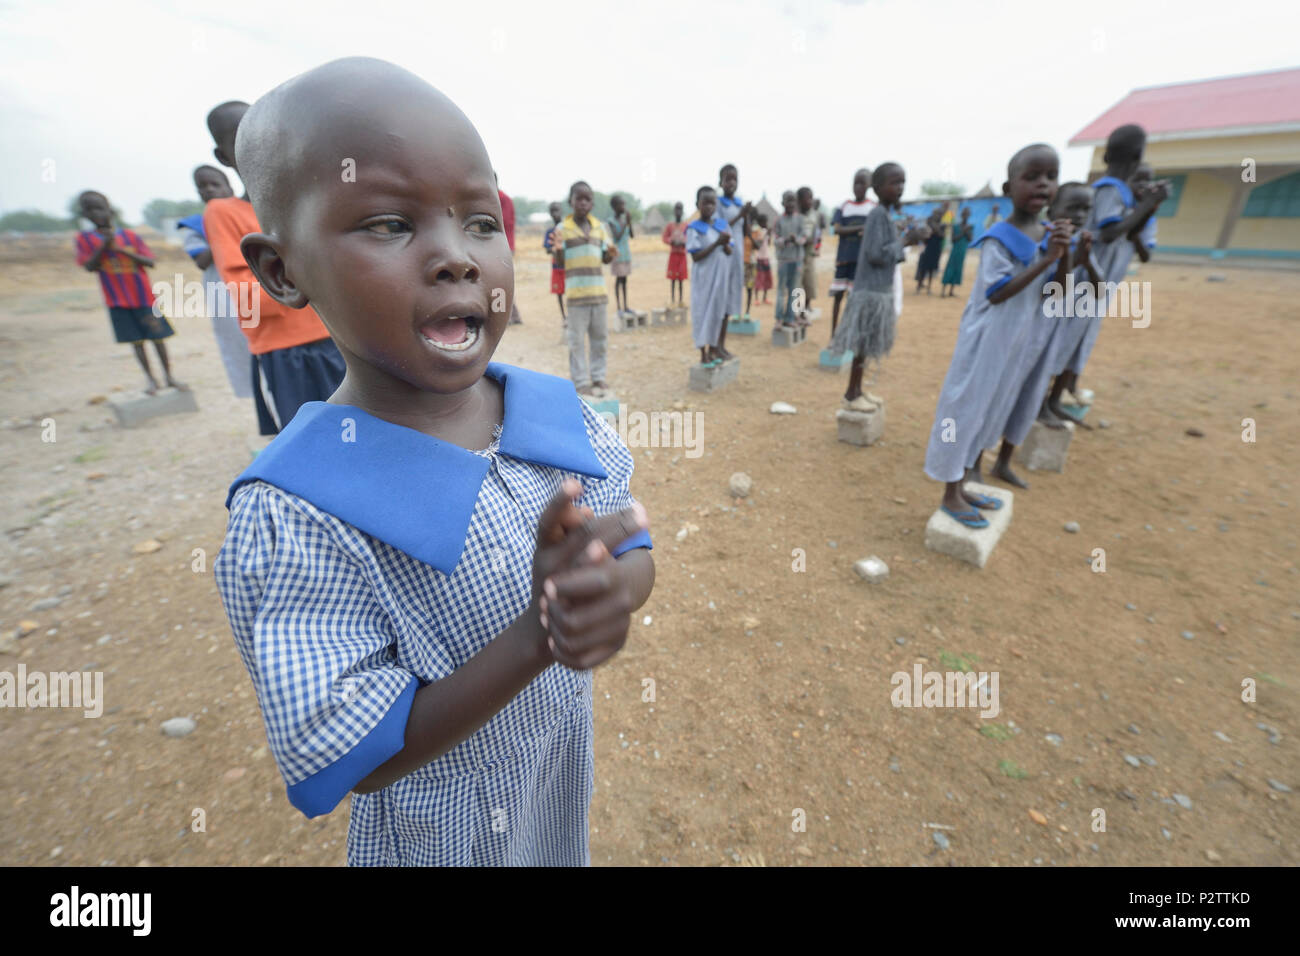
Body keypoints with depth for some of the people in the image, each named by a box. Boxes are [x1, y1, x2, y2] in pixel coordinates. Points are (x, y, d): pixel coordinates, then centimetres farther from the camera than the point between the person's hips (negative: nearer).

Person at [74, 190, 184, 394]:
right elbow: (90, 266, -5)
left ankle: (169, 376, 13)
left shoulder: (130, 235, 2)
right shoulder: (84, 238, 3)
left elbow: (150, 262, -1)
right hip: (117, 300, 0)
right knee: (136, 341, 2)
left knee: (157, 337, 3)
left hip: (144, 297, 0)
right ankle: (151, 380, 9)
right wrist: (105, 245, -15)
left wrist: (123, 250, -14)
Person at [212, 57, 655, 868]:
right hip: (445, 828, -3)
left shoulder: (562, 414, -17)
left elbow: (635, 551, -9)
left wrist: (613, 587, -33)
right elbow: (351, 764, -24)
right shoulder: (296, 519, -29)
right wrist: (535, 636, -39)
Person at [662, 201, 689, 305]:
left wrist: (684, 242, -14)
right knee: (673, 278, -1)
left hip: (682, 254, 1)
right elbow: (665, 238, 0)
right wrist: (672, 241, -17)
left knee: (681, 278, 3)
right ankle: (672, 299, 5)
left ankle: (681, 299, 10)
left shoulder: (686, 226, 3)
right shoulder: (669, 226, 0)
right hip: (673, 254, -1)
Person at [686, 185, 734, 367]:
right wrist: (716, 243, -20)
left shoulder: (722, 224, 7)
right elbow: (695, 257, -14)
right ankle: (703, 354, 6)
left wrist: (726, 244, -17)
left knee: (719, 311, 9)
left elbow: (731, 252, 6)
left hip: (723, 276, 5)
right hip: (705, 278, -5)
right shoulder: (694, 228, -8)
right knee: (704, 313, -1)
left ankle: (714, 349, 21)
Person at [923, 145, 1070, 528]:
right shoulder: (999, 239, -14)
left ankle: (961, 487, 26)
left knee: (990, 415, 13)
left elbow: (1051, 295, 10)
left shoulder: (1049, 235, 7)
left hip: (1017, 343, 8)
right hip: (985, 343, -8)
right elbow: (996, 293, -23)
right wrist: (1046, 260, -24)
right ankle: (950, 495, 9)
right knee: (965, 412, -2)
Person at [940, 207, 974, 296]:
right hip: (954, 250, -3)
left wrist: (967, 232, -14)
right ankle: (943, 290, -6)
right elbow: (953, 239, -8)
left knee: (958, 270, 3)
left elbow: (970, 239, -2)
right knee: (949, 269, -7)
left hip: (963, 251, 3)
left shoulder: (970, 227, 6)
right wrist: (962, 232, -16)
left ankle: (952, 291, 7)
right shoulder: (956, 225, -3)